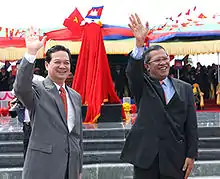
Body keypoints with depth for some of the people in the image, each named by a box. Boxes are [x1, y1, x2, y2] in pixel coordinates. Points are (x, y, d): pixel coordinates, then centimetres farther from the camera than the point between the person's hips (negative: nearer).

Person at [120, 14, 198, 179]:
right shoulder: (142, 86, 4)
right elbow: (132, 72, -19)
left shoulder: (185, 89, 8)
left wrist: (191, 155, 0)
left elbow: (191, 125, 6)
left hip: (175, 156, 2)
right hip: (146, 154, -1)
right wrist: (139, 43, -33)